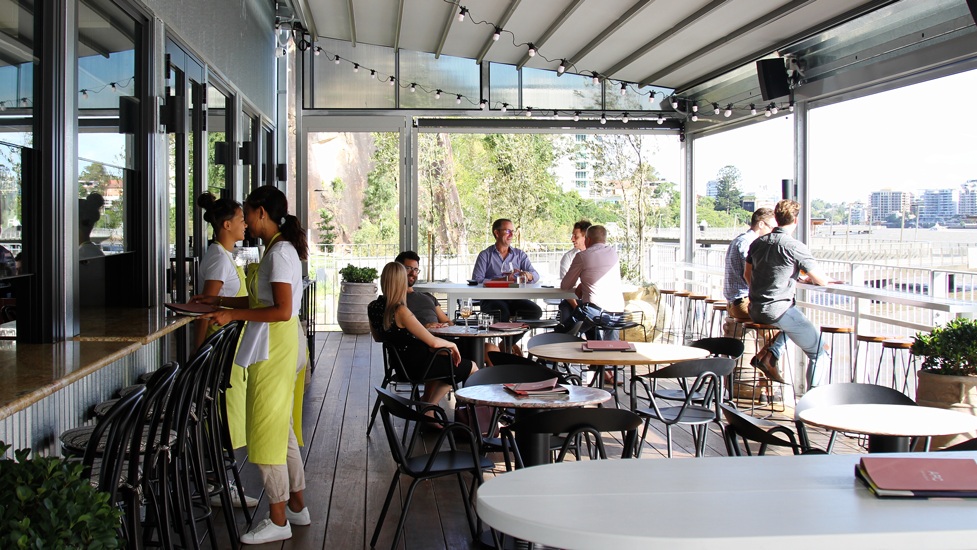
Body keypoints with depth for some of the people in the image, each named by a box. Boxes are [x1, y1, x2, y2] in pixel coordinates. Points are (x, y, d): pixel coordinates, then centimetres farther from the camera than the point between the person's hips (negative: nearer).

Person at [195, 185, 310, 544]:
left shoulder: (280, 252, -17)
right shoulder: (278, 249, 14)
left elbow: (282, 311, -23)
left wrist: (233, 314, -19)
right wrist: (220, 301, 18)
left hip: (275, 350, -10)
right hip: (281, 347, 10)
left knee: (267, 432, -3)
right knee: (282, 431, 17)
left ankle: (278, 521, 7)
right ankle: (297, 506, 27)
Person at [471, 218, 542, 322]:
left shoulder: (520, 254, 18)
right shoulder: (485, 255, 7)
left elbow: (535, 275, 7)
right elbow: (476, 280, -6)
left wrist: (527, 275, -18)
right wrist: (503, 280, -14)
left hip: (515, 298, 4)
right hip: (492, 299, -4)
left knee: (536, 311, -26)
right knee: (503, 313, -38)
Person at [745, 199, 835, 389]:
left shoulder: (758, 243, 8)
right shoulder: (795, 247, -12)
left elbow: (747, 274, 21)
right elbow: (821, 281, -10)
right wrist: (807, 278, 13)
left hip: (755, 311, 7)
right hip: (778, 310, -7)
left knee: (793, 321, 36)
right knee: (818, 353, 6)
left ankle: (770, 354, 14)